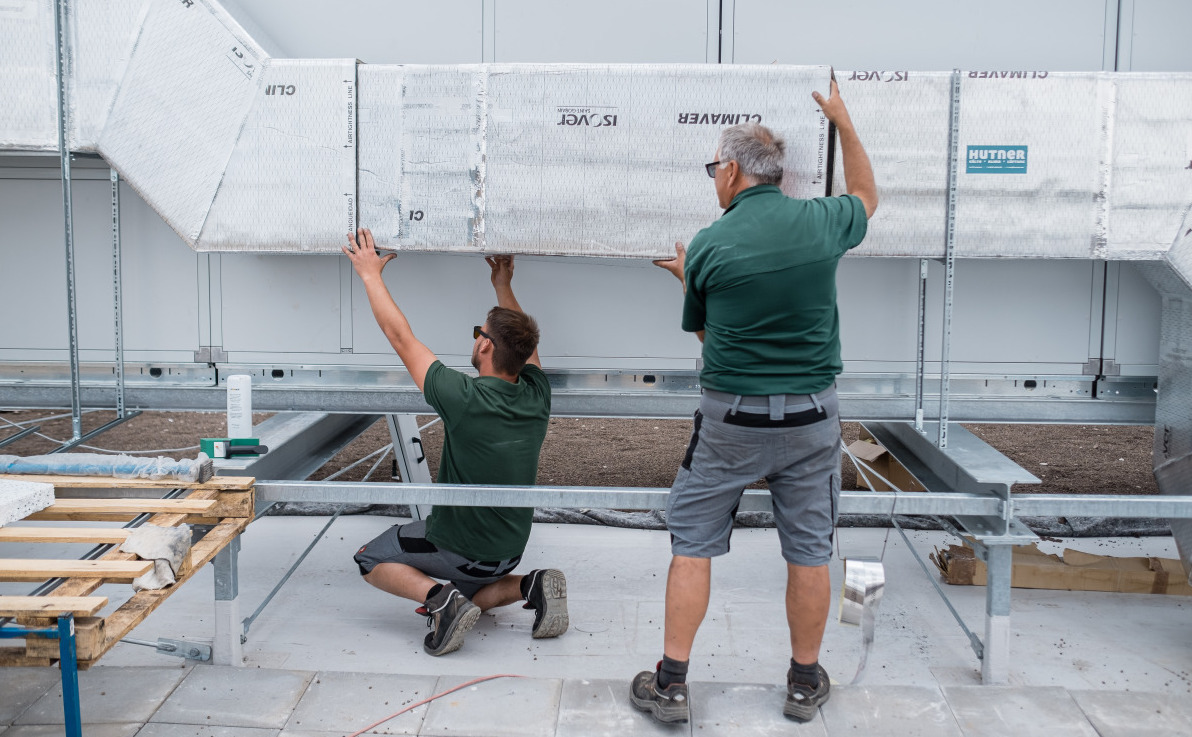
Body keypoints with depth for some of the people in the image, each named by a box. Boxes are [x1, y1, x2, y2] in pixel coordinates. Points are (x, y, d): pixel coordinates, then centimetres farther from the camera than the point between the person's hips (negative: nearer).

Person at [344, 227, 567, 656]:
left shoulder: (464, 399, -28)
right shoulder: (536, 396, -12)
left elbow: (401, 337, -17)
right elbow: (522, 341, 11)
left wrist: (370, 273, -6)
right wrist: (503, 285, 20)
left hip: (459, 547, -6)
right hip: (510, 549, 6)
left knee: (371, 560, 18)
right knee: (467, 592, 32)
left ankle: (440, 598, -8)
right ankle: (529, 586, 3)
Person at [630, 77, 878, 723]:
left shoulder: (707, 246, -9)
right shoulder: (821, 222, -3)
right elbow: (866, 196, 22)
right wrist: (843, 123, 30)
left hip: (731, 418, -2)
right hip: (811, 417, 3)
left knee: (692, 545, 9)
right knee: (808, 550, 13)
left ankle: (671, 683, 14)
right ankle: (805, 682, 26)